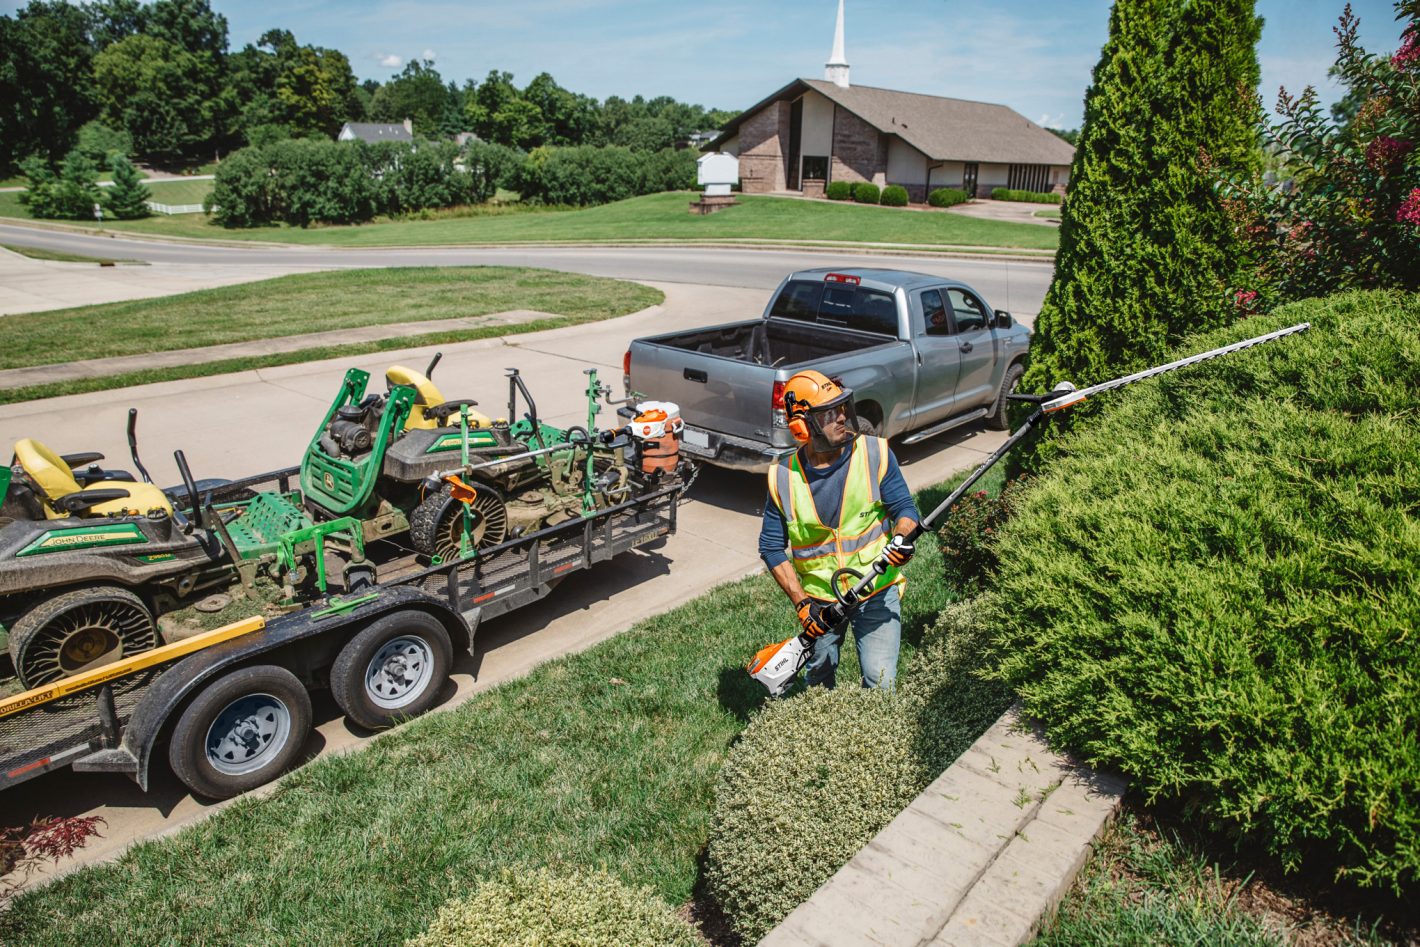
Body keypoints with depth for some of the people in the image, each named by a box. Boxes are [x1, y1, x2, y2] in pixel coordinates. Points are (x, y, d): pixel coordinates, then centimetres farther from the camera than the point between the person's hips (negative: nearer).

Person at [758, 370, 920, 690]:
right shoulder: (783, 478, -11)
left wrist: (901, 537, -29)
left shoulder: (875, 454, -13)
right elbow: (772, 547, -5)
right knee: (817, 682, 19)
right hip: (818, 597, 2)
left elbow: (905, 508, -6)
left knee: (880, 684, -4)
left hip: (877, 591, -1)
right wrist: (802, 603, -12)